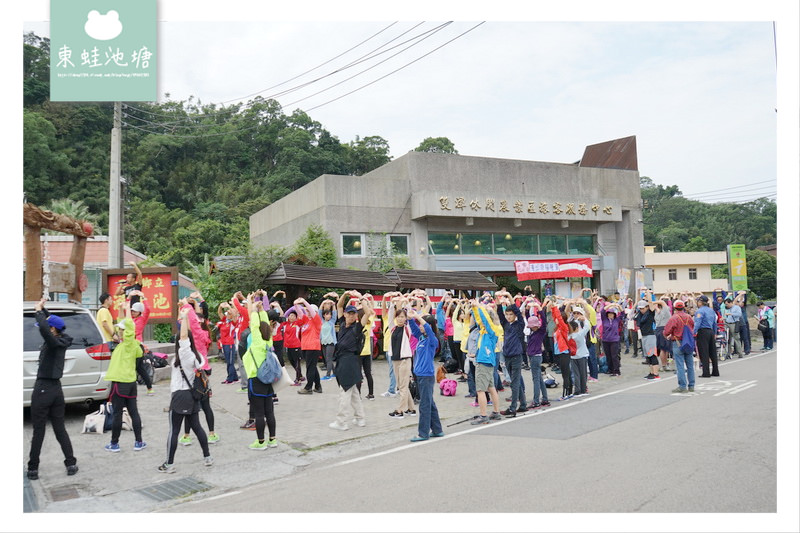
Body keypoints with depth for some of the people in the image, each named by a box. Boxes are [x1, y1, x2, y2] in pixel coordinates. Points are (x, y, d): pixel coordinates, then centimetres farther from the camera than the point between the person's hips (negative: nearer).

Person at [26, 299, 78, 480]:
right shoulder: (61, 341, 4)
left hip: (43, 389, -7)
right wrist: (42, 310, 14)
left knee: (38, 431, 3)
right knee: (60, 429, 11)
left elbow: (44, 328, -37)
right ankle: (71, 464, 10)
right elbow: (52, 323, 22)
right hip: (56, 389, 7)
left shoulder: (53, 342, -17)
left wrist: (39, 311, -24)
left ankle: (33, 469, 12)